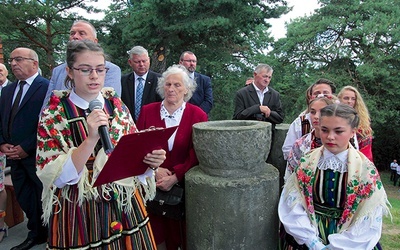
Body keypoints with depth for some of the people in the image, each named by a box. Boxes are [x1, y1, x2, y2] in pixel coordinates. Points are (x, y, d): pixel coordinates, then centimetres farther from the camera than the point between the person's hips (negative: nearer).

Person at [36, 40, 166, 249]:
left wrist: (149, 160, -16)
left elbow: (133, 156, 6)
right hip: (80, 214, -3)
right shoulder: (53, 114, -8)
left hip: (126, 207, 3)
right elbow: (57, 177, -14)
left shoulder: (117, 106, 0)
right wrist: (91, 138, -27)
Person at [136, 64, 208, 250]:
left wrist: (175, 177, -16)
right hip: (152, 185, 1)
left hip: (183, 185, -1)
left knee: (181, 233, 10)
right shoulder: (147, 111, 0)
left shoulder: (198, 115, -5)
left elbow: (197, 153, -7)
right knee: (156, 234, 10)